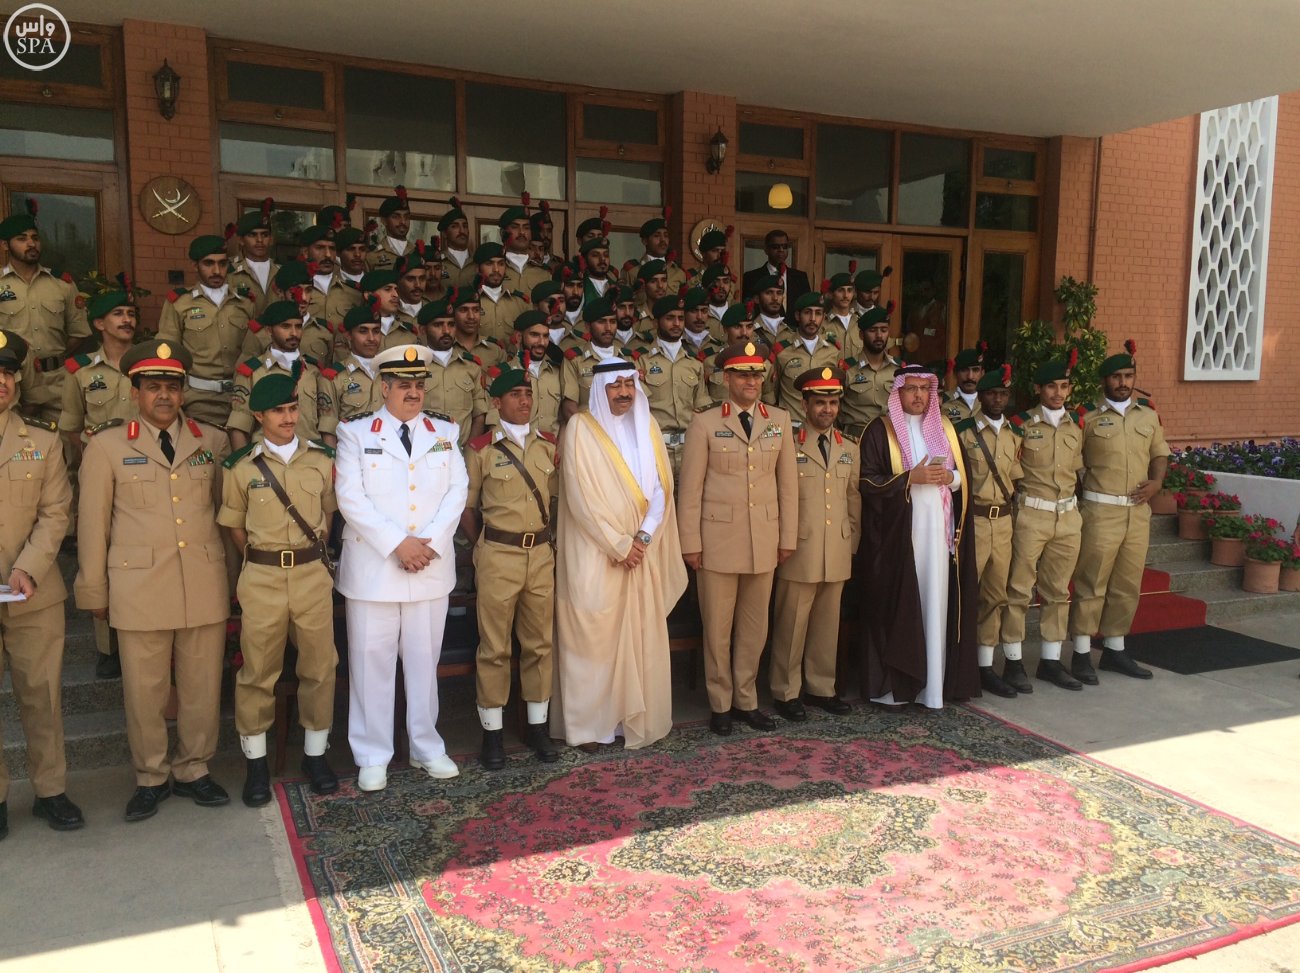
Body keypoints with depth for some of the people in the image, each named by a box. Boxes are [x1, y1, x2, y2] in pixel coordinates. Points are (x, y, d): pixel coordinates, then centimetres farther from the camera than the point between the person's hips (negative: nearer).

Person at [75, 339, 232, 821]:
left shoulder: (214, 441, 9)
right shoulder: (106, 447, 3)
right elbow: (92, 523, 5)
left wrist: (236, 573, 13)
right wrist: (93, 591, 5)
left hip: (206, 586, 2)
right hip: (139, 588, -2)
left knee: (202, 686, 8)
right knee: (144, 690, 6)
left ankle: (192, 769, 26)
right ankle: (151, 777, 24)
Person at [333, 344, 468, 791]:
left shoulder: (445, 431, 9)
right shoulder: (357, 432, 0)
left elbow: (457, 490, 2)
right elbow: (350, 497, -9)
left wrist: (430, 543, -10)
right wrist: (398, 543, -15)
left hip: (432, 566, 3)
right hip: (373, 567, -2)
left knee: (425, 660, 12)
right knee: (372, 662, 4)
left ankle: (426, 747, 26)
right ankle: (373, 757, 17)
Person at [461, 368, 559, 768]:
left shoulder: (548, 444, 9)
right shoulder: (481, 448, -2)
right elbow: (466, 507, 3)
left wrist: (552, 538, 8)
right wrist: (484, 548, 3)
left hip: (542, 553, 4)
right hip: (498, 556, -4)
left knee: (539, 643, 9)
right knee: (494, 647, 2)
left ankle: (538, 725, 21)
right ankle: (492, 731, 13)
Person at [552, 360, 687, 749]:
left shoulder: (647, 426, 9)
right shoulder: (580, 427, -6)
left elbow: (662, 487, 4)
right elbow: (581, 495, -12)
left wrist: (642, 537, -9)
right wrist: (619, 545, -13)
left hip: (642, 552, 5)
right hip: (595, 553, -5)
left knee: (641, 637, 7)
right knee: (592, 638, 0)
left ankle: (636, 718, 17)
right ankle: (588, 724, 9)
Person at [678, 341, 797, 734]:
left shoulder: (780, 421, 7)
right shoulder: (705, 424, -3)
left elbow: (788, 482, 8)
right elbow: (691, 488, -3)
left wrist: (788, 537, 6)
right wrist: (690, 544, -5)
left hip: (765, 540, 3)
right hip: (718, 540, -3)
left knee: (755, 625, 12)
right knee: (717, 626, 6)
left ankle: (746, 700, 26)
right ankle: (720, 704, 21)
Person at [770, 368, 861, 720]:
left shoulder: (849, 449, 12)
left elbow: (854, 499, 16)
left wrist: (853, 542, 11)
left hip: (838, 554, 5)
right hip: (799, 553, -5)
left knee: (827, 624, 12)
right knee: (791, 625, 1)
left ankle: (821, 688, 25)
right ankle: (786, 693, 13)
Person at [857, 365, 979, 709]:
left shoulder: (945, 428, 16)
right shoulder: (881, 430, 1)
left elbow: (965, 475, 17)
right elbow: (868, 481, -7)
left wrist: (950, 477, -4)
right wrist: (911, 478, -15)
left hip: (938, 530, 4)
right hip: (897, 532, -4)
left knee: (936, 604, 2)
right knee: (897, 606, -4)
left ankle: (932, 683, 8)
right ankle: (892, 684, 3)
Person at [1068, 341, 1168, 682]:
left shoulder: (1148, 414, 12)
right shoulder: (1088, 417, -2)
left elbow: (1160, 452, 19)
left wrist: (1156, 481, 1)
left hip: (1138, 510, 5)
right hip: (1100, 510, -5)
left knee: (1128, 585, 11)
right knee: (1091, 583, -2)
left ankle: (1114, 650, 24)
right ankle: (1081, 654, 6)